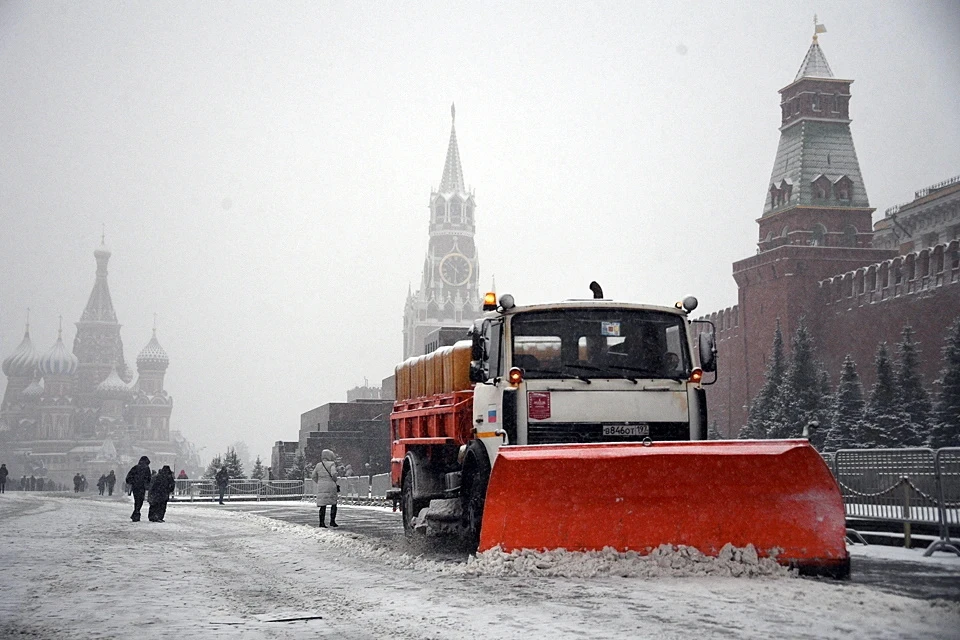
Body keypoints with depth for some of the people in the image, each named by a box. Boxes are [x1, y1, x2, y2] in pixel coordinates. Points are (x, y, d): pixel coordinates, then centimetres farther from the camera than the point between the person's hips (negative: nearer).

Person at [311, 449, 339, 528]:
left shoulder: (318, 465, 10)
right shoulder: (332, 464, -5)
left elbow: (314, 476, 11)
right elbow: (334, 474, -18)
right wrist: (335, 481, 1)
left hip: (321, 487, 4)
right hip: (330, 486, -4)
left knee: (322, 505, 5)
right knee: (334, 504, 9)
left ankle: (321, 522, -1)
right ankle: (332, 521, 4)